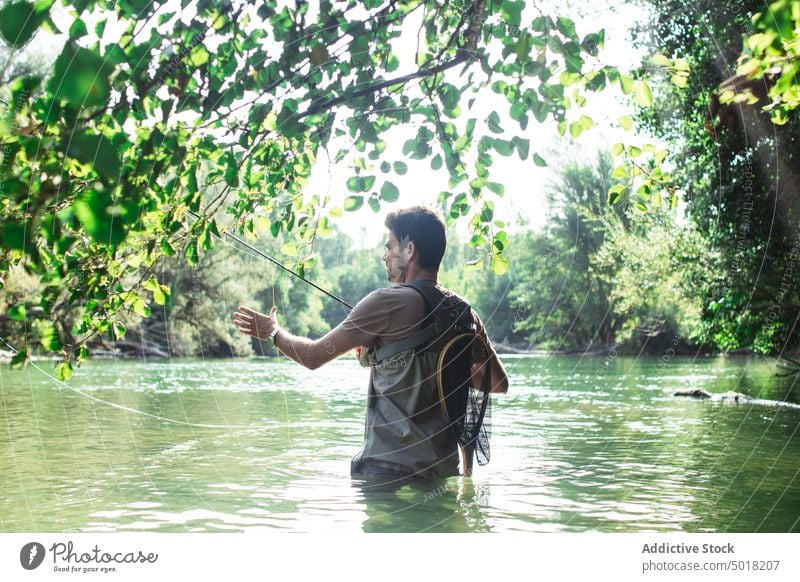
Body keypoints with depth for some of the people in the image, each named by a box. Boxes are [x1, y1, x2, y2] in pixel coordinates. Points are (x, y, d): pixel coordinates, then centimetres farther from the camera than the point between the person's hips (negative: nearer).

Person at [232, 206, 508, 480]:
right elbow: (499, 383, 13)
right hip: (444, 467, 6)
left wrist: (273, 331, 15)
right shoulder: (464, 312, 4)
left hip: (387, 466, -6)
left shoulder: (387, 302, -11)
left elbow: (313, 356, -4)